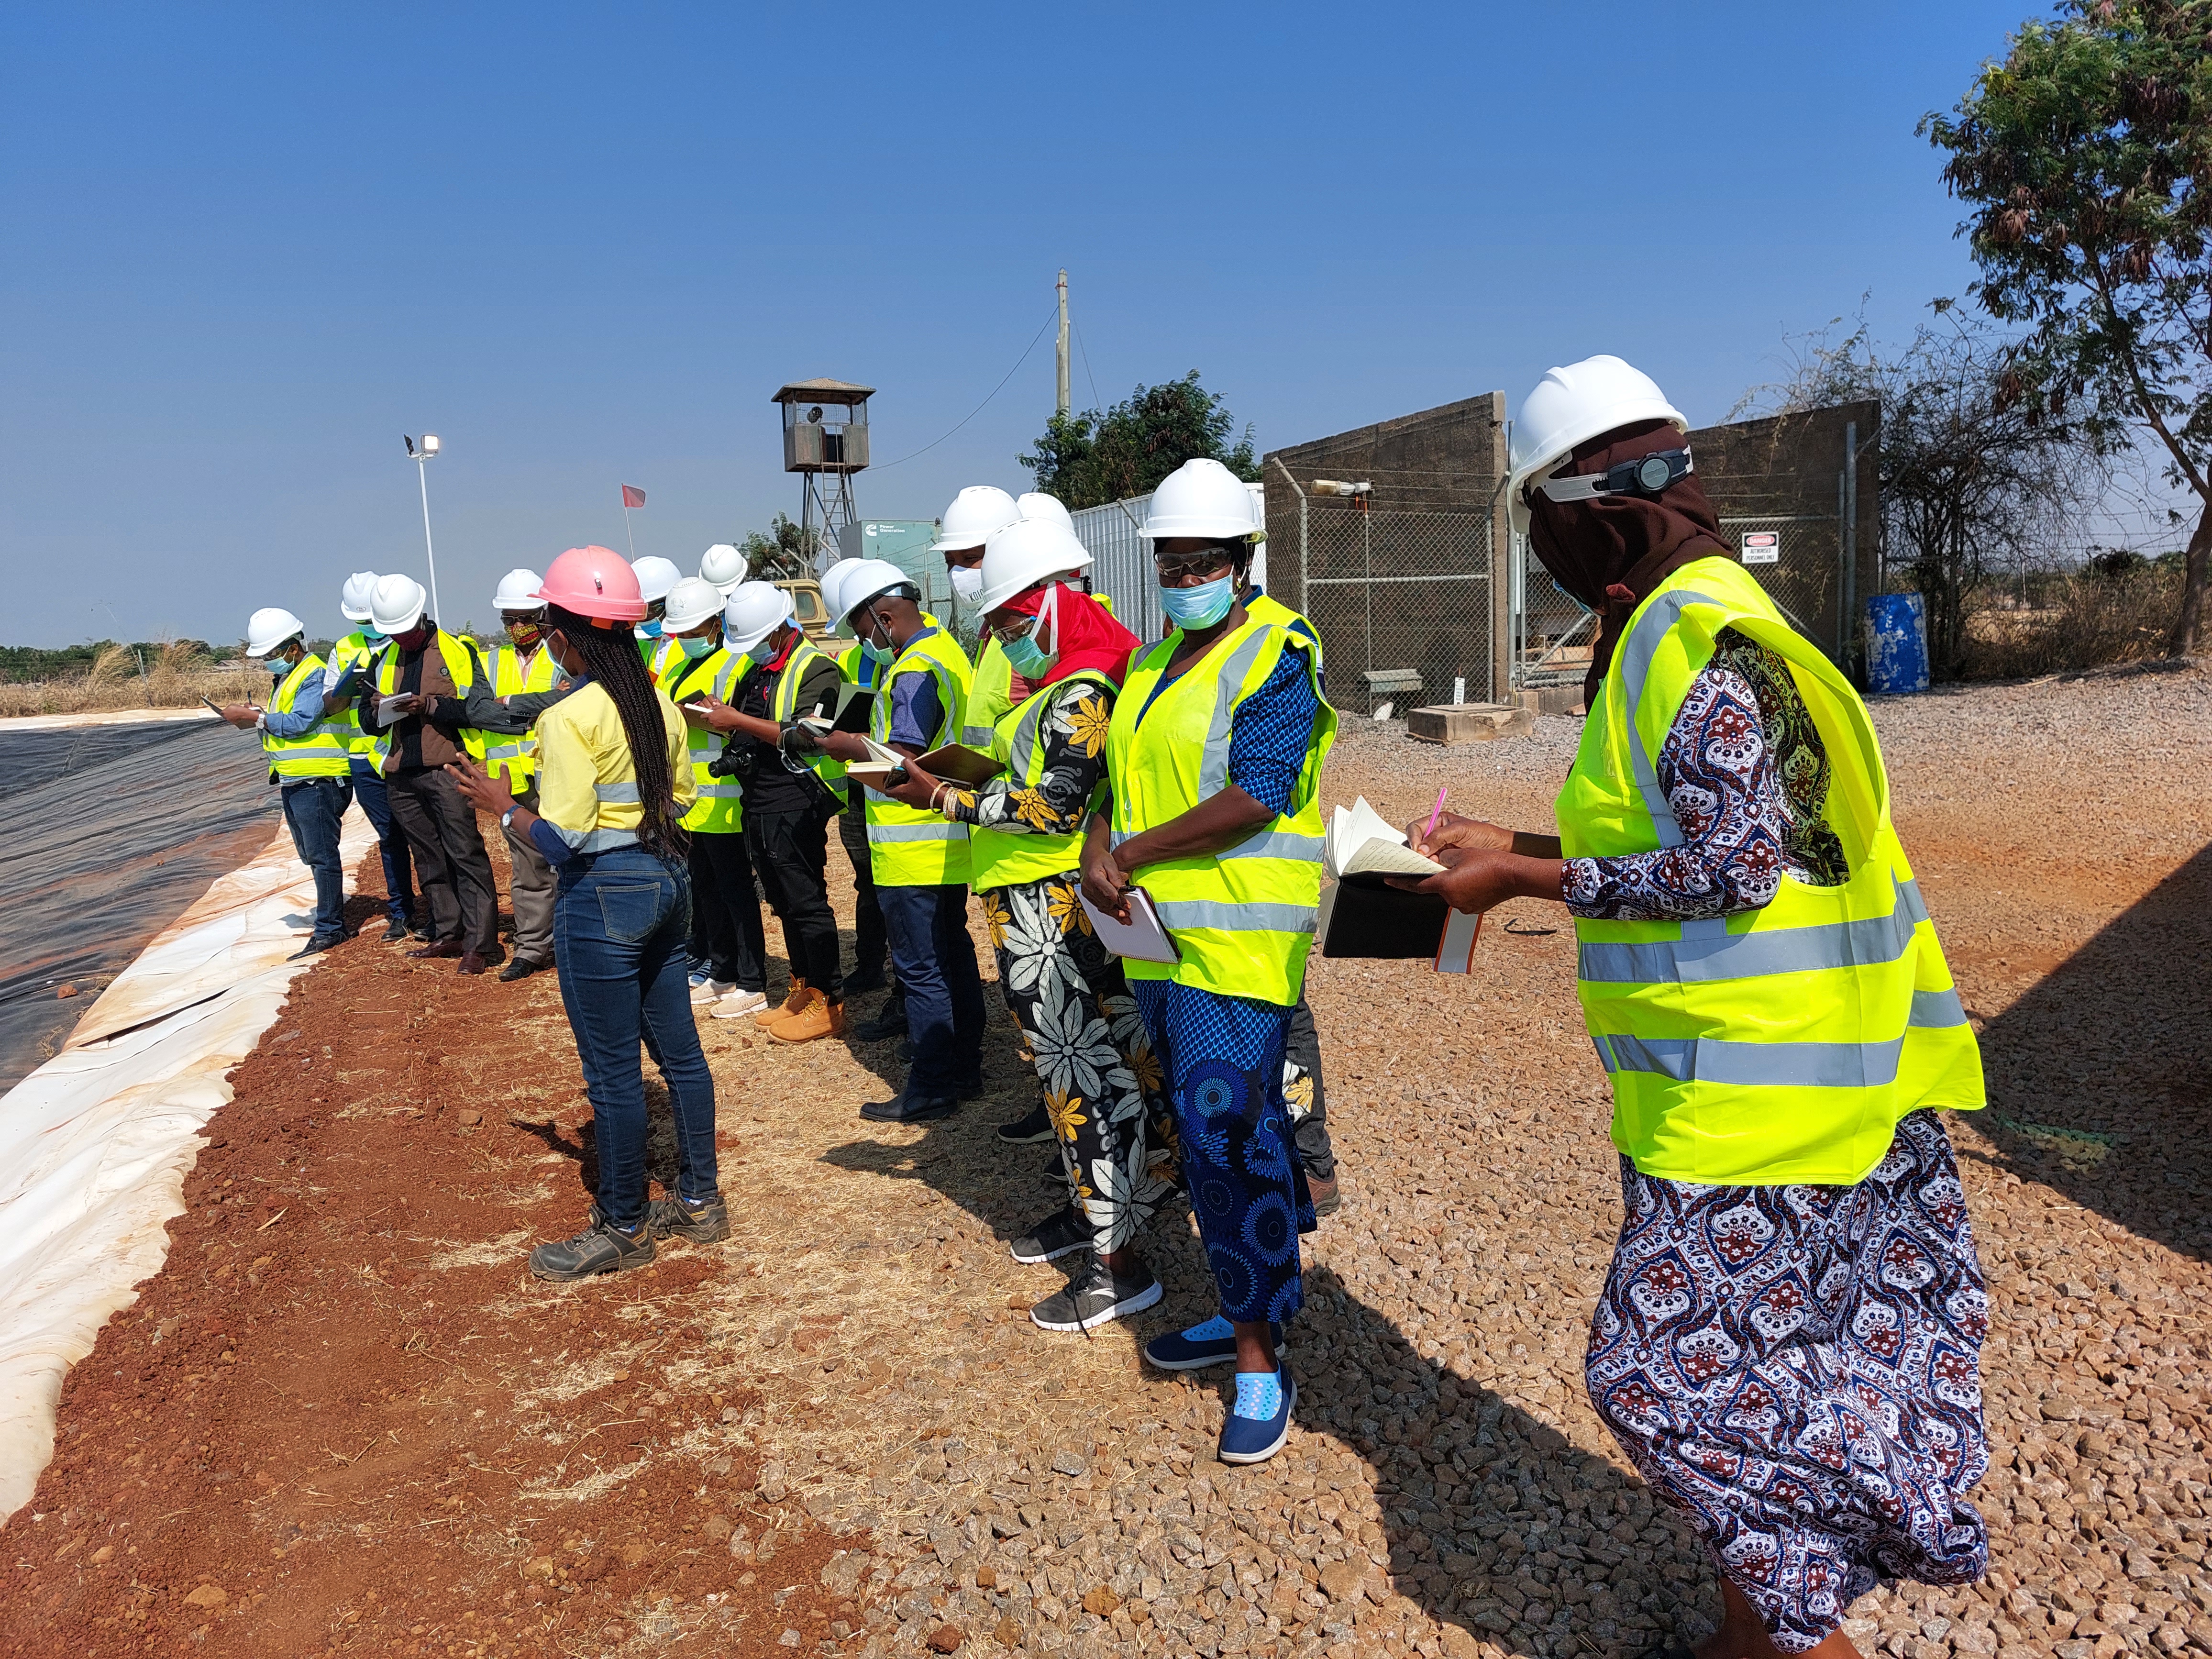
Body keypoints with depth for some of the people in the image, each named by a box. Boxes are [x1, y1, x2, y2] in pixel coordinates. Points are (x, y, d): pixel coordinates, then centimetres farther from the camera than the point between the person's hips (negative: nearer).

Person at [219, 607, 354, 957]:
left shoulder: (315, 675, -13)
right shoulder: (288, 676, 19)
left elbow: (298, 722, -22)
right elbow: (284, 722, 17)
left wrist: (253, 716, -16)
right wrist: (253, 718, 1)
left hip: (317, 781, -11)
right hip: (294, 782, 11)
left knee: (321, 854, -7)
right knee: (312, 855, 16)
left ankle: (329, 929, -3)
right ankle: (332, 918, 27)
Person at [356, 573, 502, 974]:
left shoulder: (457, 651, -2)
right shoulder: (382, 660, 15)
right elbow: (367, 719, 18)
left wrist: (430, 706, -19)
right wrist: (378, 710, -5)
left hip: (446, 769, -6)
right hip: (401, 776, 6)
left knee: (466, 855, -8)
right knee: (429, 860, 12)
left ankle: (479, 944, -6)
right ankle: (448, 935, 21)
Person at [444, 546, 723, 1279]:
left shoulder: (568, 718, -17)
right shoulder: (660, 703, 5)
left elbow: (564, 838, -19)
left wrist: (504, 807, -4)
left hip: (602, 896, -8)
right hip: (668, 882, 8)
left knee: (612, 1071, 4)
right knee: (678, 1049, 16)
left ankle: (624, 1228, 18)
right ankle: (699, 1201, 28)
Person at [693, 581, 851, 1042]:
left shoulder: (815, 667, -10)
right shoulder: (757, 669, 17)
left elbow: (804, 736, -20)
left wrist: (738, 720, -19)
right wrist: (717, 717, 4)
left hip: (796, 802, -9)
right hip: (759, 801, 9)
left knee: (807, 902, -6)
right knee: (784, 902, 14)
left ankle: (828, 1003, 2)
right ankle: (802, 991, 24)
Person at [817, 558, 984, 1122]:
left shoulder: (915, 671, -19)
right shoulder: (944, 649, 13)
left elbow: (902, 758, -26)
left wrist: (841, 745, -15)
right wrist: (858, 742, 11)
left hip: (913, 851, -10)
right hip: (949, 843, 10)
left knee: (921, 970, -2)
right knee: (954, 955, 16)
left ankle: (931, 1091, 6)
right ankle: (965, 1069, 27)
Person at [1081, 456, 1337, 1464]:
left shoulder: (1277, 658, -8)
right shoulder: (1152, 665, 17)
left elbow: (1255, 797, -19)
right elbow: (1120, 782, 16)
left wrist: (1137, 852, -15)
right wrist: (1098, 854, -5)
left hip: (1238, 936, -8)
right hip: (1159, 936, 8)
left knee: (1228, 1132, -10)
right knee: (1217, 1128, 16)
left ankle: (1262, 1366, 1)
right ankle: (1249, 1310, 31)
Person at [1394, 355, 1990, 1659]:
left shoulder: (1694, 635, -18)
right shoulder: (1694, 621, 13)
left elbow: (1731, 863, -22)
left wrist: (1523, 879, -15)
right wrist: (1517, 846, 15)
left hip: (1757, 1095, -10)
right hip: (1777, 1074, 10)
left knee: (1675, 1370, -2)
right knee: (1774, 1359, 18)